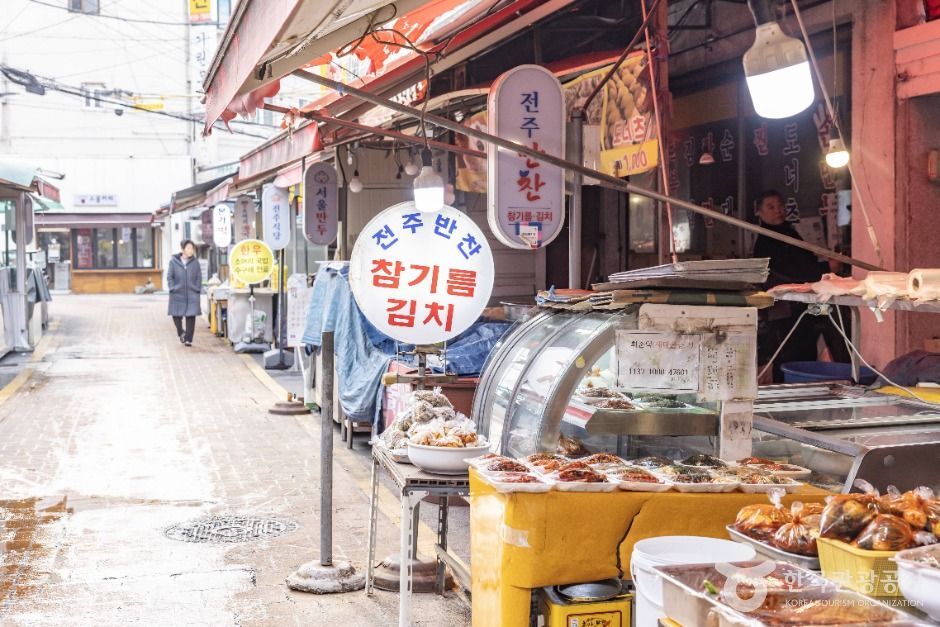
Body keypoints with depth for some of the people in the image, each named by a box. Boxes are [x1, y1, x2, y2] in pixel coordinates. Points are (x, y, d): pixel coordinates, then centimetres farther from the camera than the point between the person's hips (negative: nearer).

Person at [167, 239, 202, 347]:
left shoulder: (195, 262, 4)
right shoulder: (173, 261, 1)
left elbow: (199, 277, 8)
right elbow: (169, 277, 4)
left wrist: (197, 289, 0)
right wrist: (172, 289, -5)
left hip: (192, 294, 0)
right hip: (177, 294, 0)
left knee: (191, 316, -4)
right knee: (176, 315, 3)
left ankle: (188, 339, 4)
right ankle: (181, 333, 30)